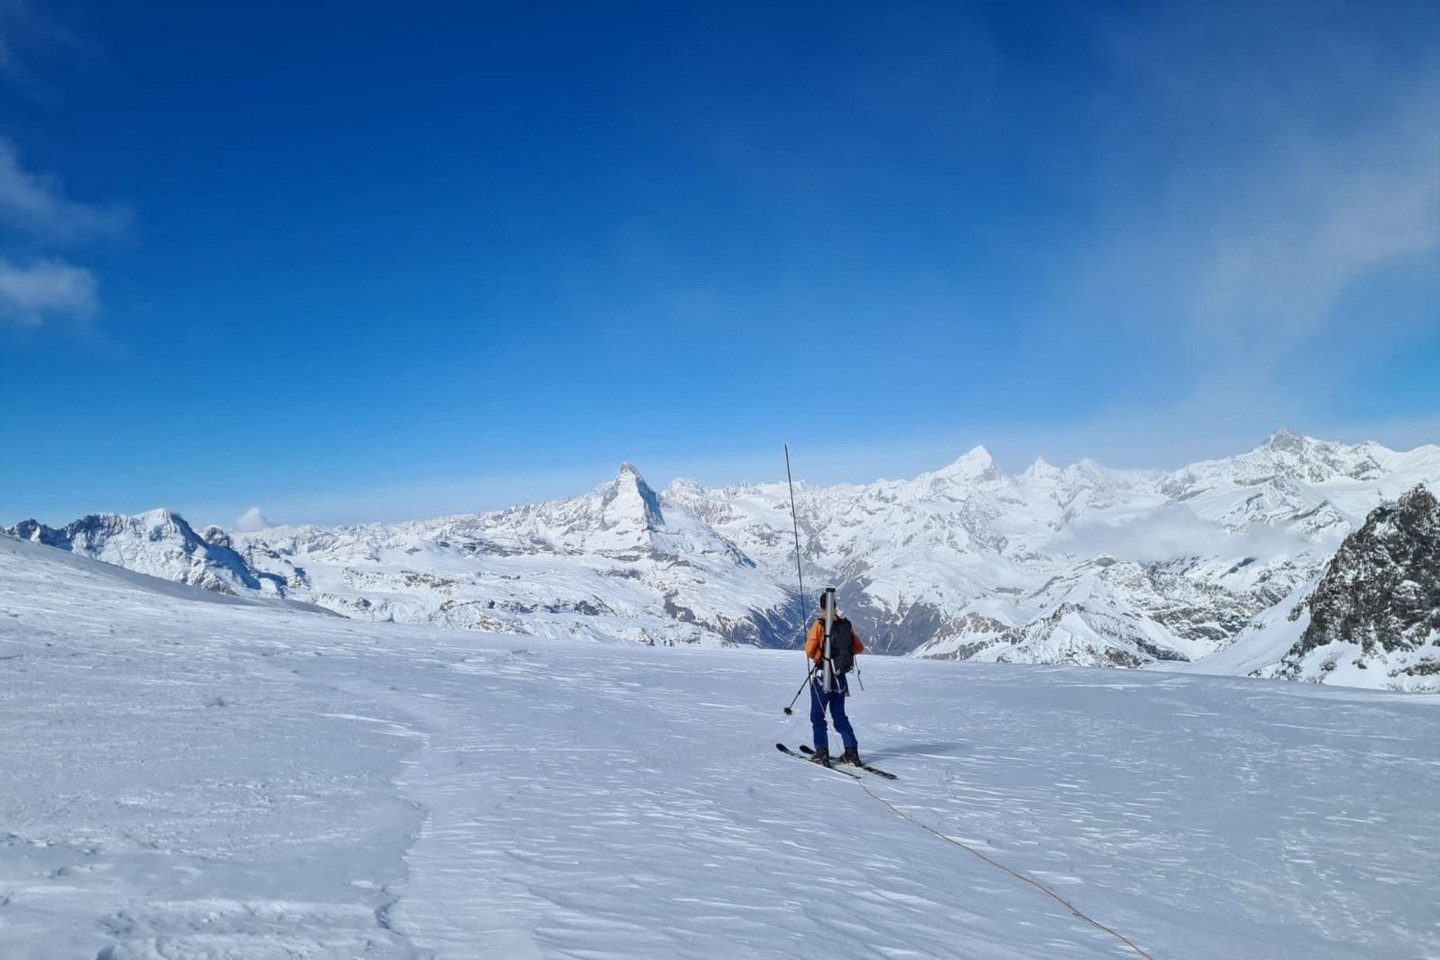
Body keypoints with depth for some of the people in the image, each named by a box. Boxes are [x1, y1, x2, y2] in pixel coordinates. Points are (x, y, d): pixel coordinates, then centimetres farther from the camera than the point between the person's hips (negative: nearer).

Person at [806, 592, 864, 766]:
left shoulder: (820, 624, -13)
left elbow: (809, 649, -15)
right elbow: (859, 647, 6)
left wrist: (816, 657, 6)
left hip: (822, 674, -5)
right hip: (840, 676, 5)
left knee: (817, 715, 5)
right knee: (839, 714, 16)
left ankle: (822, 753, 0)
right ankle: (851, 751, 10)